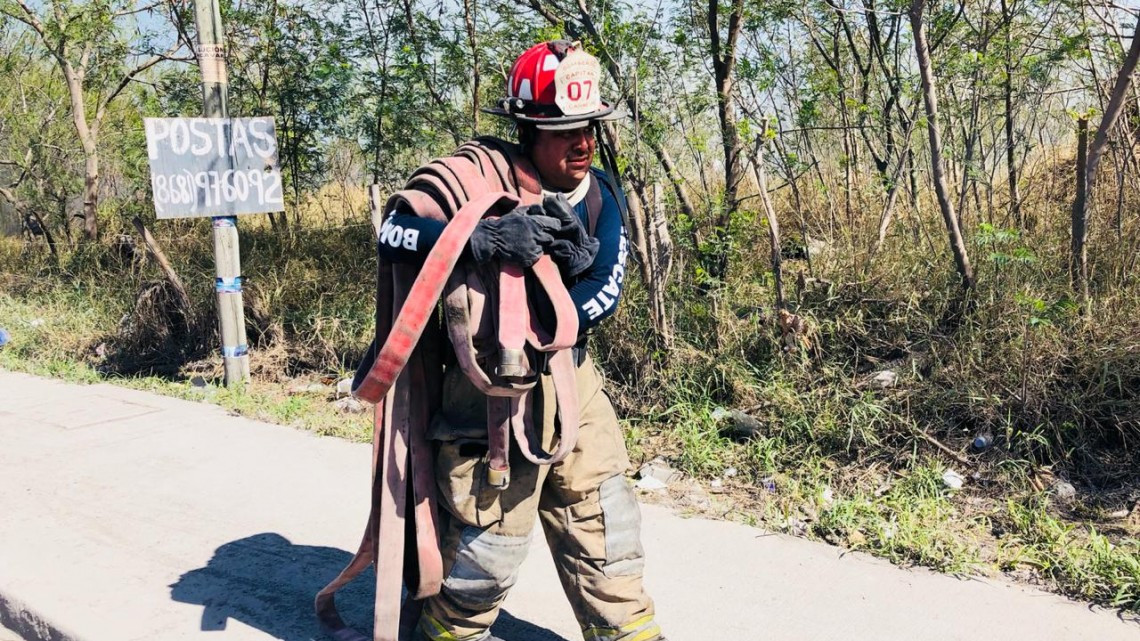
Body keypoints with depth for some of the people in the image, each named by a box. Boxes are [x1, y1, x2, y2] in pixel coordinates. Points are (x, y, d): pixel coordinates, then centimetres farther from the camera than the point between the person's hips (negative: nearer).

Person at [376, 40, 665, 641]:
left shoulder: (602, 193, 0)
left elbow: (604, 293, -7)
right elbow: (393, 231, -27)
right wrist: (483, 238, -40)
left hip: (570, 375, 6)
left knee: (603, 520, 12)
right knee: (489, 537, 4)